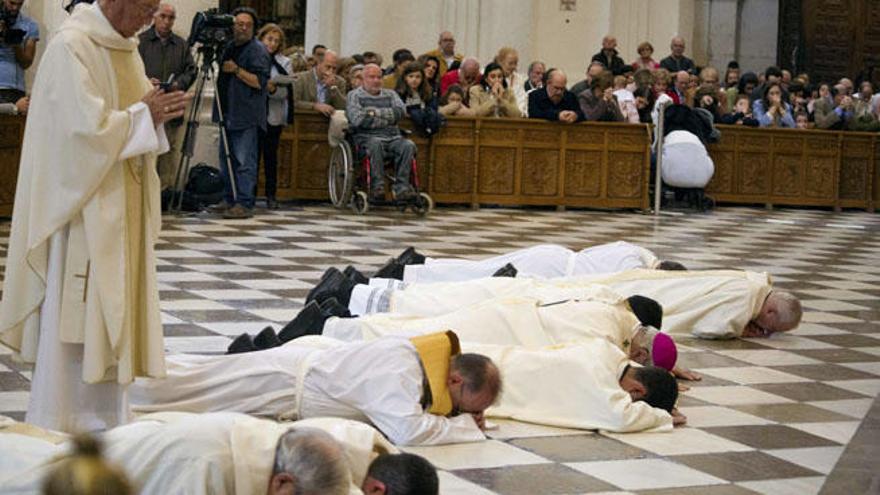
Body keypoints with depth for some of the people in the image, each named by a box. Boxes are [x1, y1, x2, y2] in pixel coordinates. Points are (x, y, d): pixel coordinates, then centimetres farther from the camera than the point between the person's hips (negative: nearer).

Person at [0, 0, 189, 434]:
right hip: (83, 204, -9)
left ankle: (104, 421, 20)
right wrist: (144, 115, -13)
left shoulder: (125, 47, 12)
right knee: (73, 316, -4)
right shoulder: (71, 47, -15)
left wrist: (158, 113, -1)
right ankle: (55, 426, 6)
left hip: (122, 207, 9)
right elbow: (87, 126, -23)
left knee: (112, 310, 12)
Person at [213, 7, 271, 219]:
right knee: (226, 159, 14)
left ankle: (244, 204, -9)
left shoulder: (258, 50, -7)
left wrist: (237, 70, -19)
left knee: (245, 162, -10)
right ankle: (229, 200, 22)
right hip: (228, 114, 9)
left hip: (247, 117, -9)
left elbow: (260, 82, -17)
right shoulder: (229, 48, 19)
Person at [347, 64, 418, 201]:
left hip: (392, 137, 4)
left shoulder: (390, 94, 23)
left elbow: (401, 111, 2)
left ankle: (401, 187, -31)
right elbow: (358, 119, -7)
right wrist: (388, 118, 0)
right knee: (375, 144, -39)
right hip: (367, 137, -4)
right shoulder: (354, 95, 11)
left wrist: (376, 112, -4)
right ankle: (377, 187, -35)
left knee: (409, 145, -28)